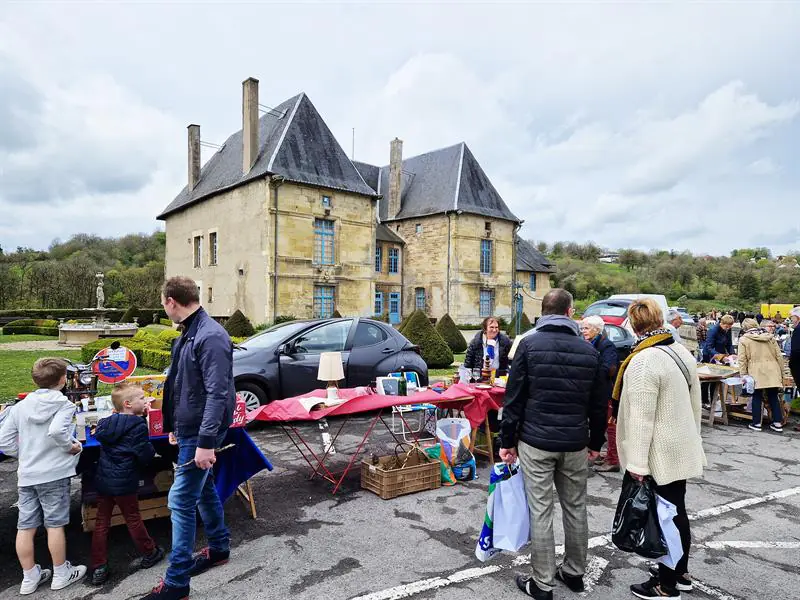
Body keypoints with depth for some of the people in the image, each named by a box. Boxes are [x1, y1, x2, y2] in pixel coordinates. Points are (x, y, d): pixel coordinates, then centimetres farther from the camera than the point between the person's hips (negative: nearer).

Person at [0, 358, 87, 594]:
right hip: (54, 474, -5)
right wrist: (70, 446, -13)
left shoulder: (20, 406, 6)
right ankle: (61, 574, 19)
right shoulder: (64, 405, -11)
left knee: (25, 527, 11)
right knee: (55, 525, 6)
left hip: (26, 475, 5)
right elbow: (57, 430, -29)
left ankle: (30, 577, 23)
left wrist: (24, 455, 15)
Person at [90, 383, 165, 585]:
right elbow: (145, 456, -18)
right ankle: (149, 554, 27)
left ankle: (98, 568, 17)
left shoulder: (106, 423, 4)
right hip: (124, 483, -6)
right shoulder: (138, 425, -17)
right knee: (133, 519, 10)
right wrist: (151, 449, 3)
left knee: (101, 522, 12)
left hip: (103, 479, 6)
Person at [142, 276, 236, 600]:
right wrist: (176, 427, 22)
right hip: (188, 430, 10)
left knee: (181, 501, -3)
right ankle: (219, 549, 38)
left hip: (200, 434, -10)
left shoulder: (211, 337, -23)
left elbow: (218, 393, -27)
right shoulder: (190, 334, 9)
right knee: (204, 489, 21)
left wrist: (206, 442, -27)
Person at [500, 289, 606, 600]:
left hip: (536, 441, -3)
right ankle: (574, 573, 31)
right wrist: (596, 442, 20)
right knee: (575, 508, 17)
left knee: (541, 511, 4)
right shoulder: (589, 350, 3)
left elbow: (514, 397, -8)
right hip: (575, 444, 4)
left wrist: (507, 440, 0)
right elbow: (599, 404, 9)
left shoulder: (529, 344, -7)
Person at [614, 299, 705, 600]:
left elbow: (641, 417, -23)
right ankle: (680, 572, 36)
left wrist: (637, 462, -18)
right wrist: (692, 436, 24)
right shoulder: (683, 352, 4)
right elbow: (694, 403, 13)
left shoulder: (643, 361, -23)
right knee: (676, 511, 20)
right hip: (682, 448, 9)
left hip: (660, 453, -9)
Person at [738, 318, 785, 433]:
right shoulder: (769, 336, 10)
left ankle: (756, 423, 11)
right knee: (773, 397, 12)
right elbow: (779, 356, 11)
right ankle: (778, 423, 17)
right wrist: (781, 373, 17)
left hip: (756, 373, -3)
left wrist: (743, 375, 0)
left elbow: (742, 360, -5)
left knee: (757, 397, 6)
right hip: (772, 371, 3)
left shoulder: (744, 339, 0)